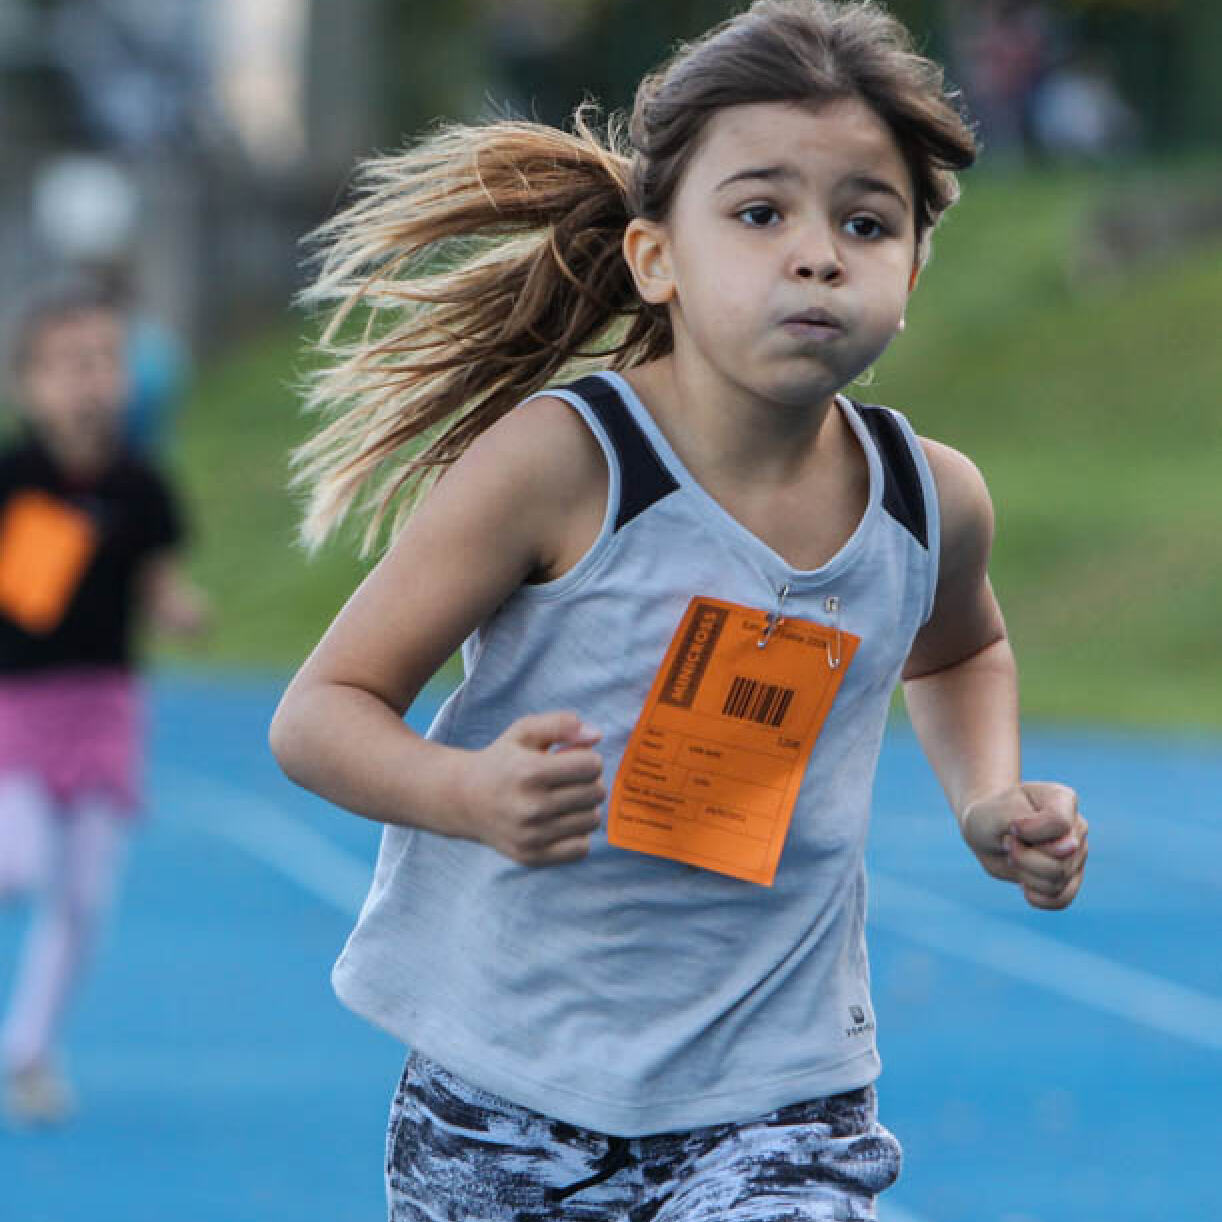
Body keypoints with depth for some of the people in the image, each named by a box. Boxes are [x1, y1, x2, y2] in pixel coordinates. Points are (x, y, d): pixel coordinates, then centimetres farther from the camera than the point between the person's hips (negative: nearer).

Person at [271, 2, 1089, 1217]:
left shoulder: (932, 502, 0)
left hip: (779, 1102, 2)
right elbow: (318, 715, -12)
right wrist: (469, 792, -30)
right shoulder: (560, 463, -15)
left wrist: (989, 798, 8)